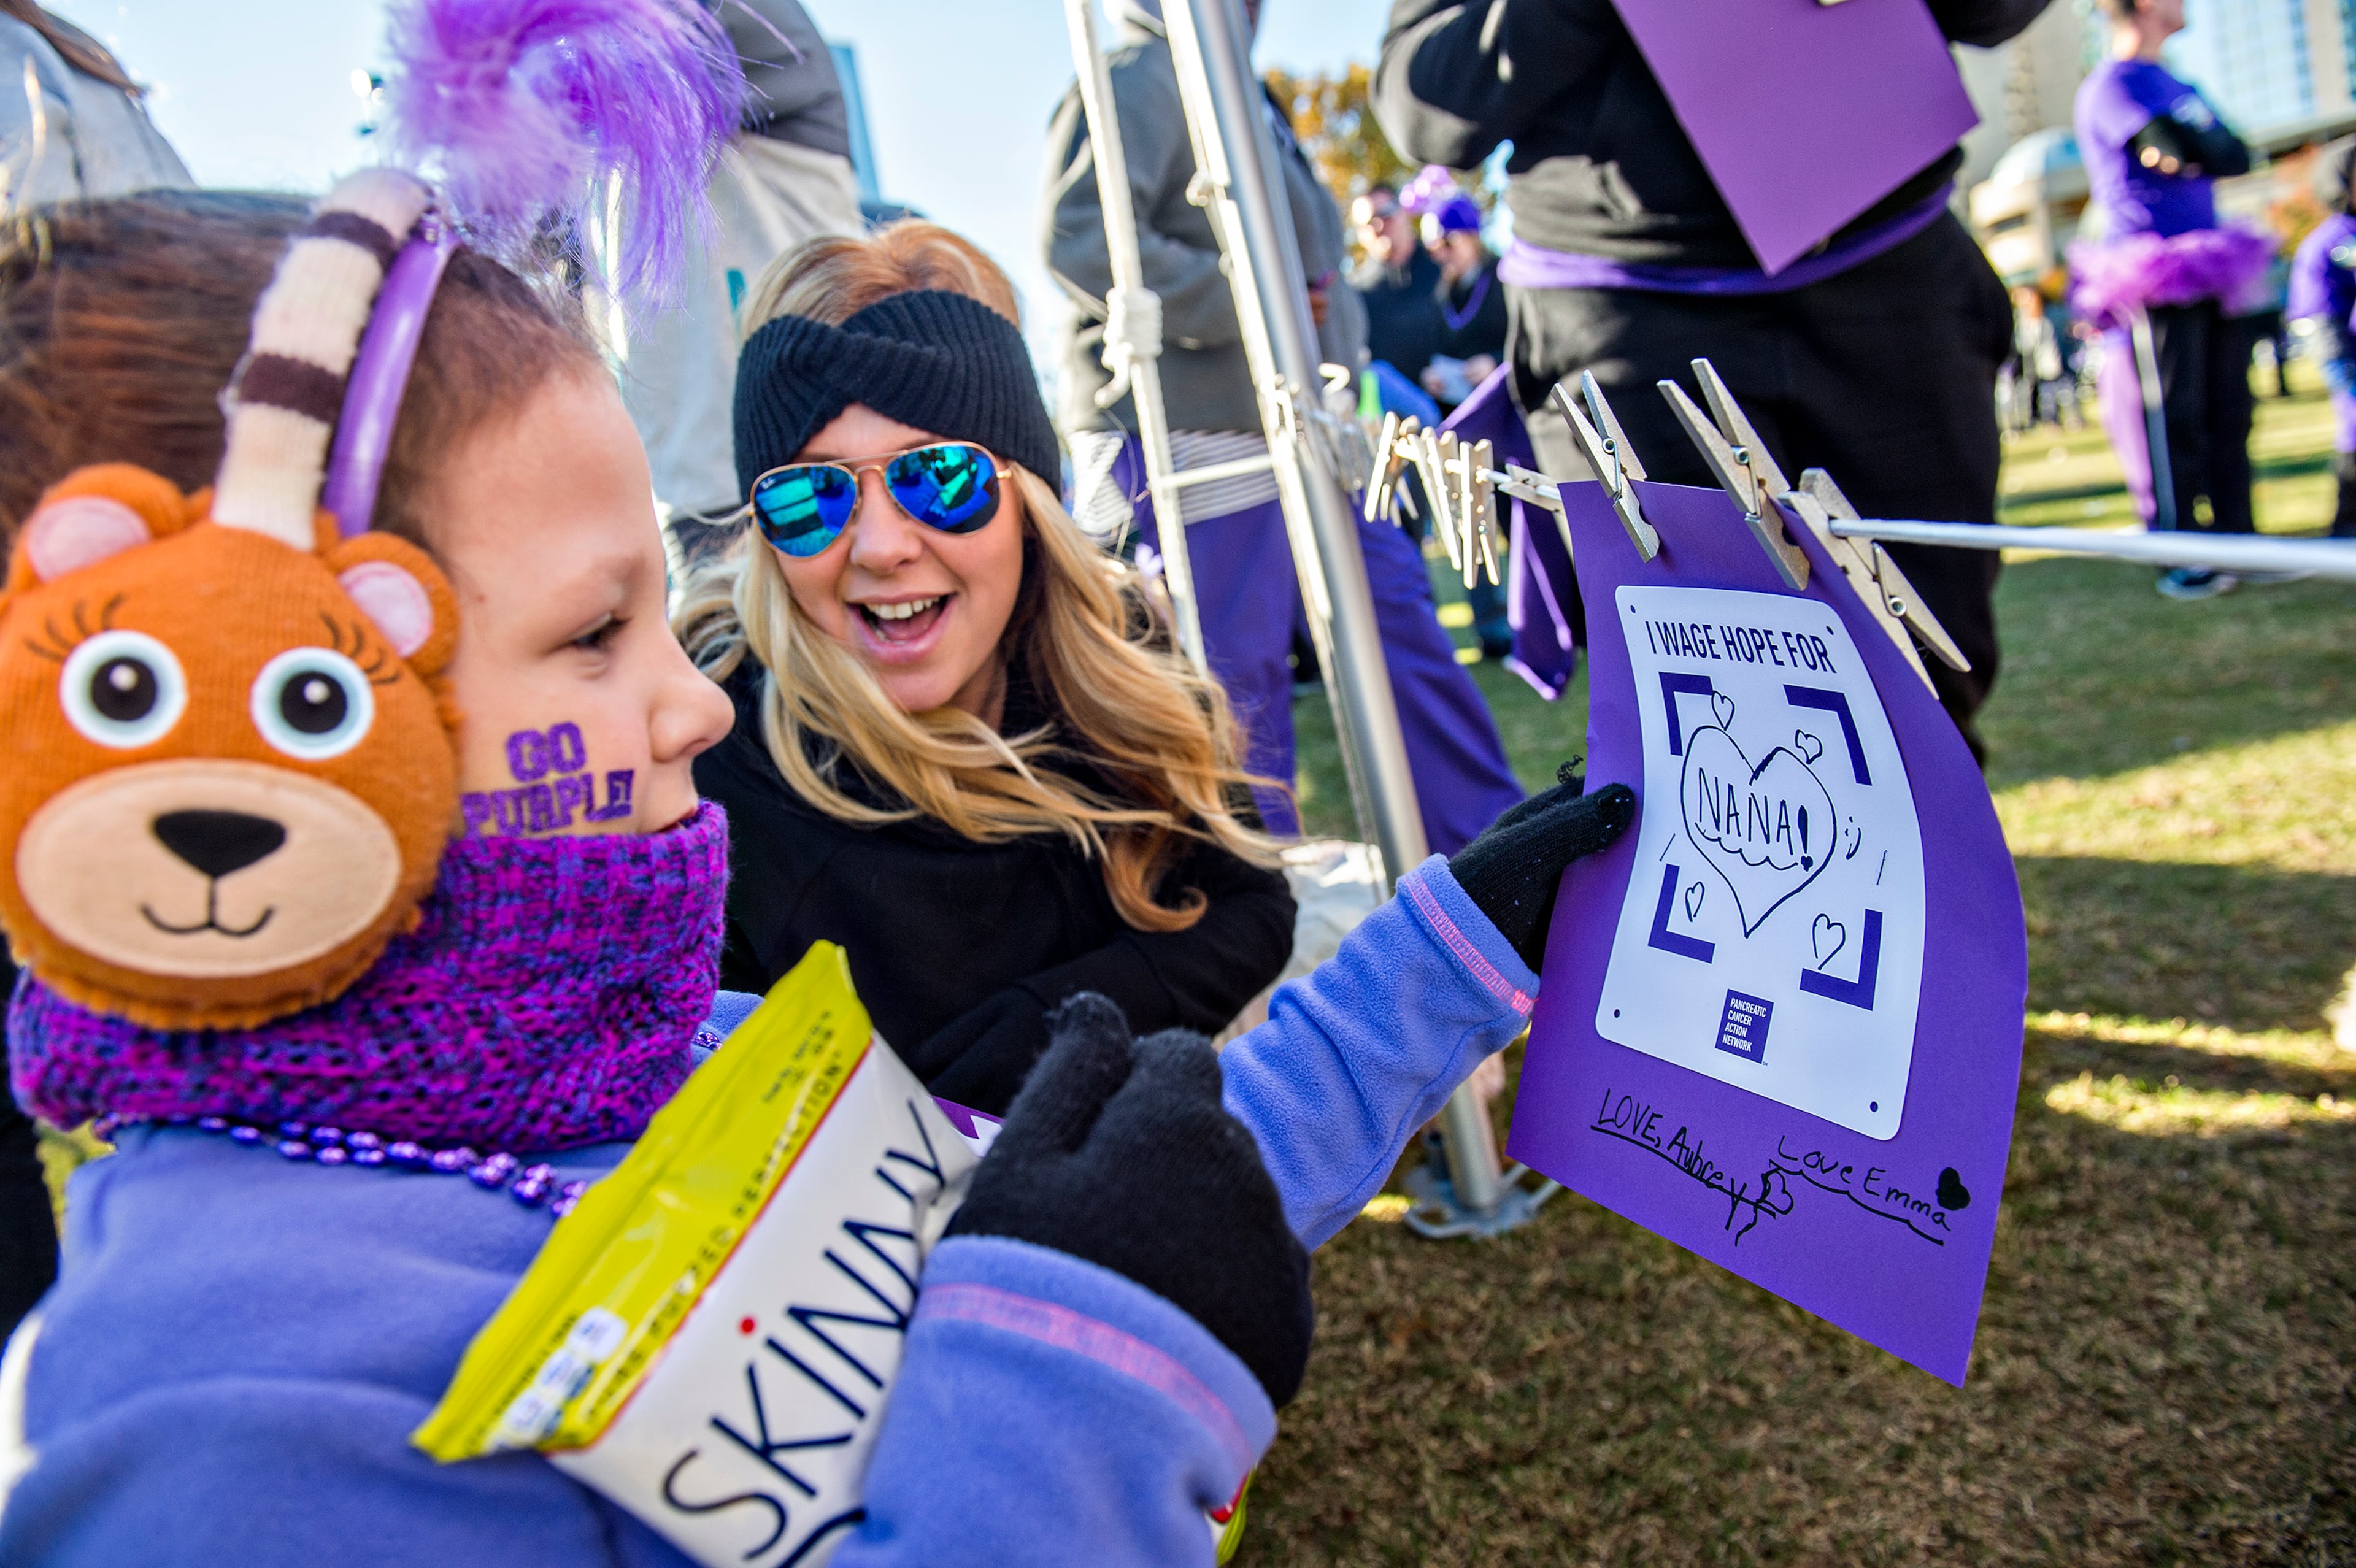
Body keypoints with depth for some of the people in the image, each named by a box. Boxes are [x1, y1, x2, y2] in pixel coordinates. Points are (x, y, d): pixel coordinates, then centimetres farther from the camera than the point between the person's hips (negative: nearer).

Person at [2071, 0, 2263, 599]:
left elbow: (2238, 156, 12)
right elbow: (2183, 151, -17)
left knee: (2229, 411, 7)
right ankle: (2179, 560, 2)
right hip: (2157, 281, -8)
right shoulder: (2109, 86, -6)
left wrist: (2197, 149, -5)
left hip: (2208, 272, 8)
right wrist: (2213, 147, 2)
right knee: (2172, 421, -5)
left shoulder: (2174, 83, 21)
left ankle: (2236, 542, 14)